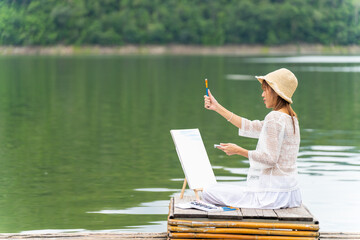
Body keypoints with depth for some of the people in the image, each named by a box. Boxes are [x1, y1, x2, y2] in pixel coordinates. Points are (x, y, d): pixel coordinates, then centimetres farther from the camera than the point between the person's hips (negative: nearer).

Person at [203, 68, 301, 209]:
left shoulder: (274, 118, -17)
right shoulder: (291, 118, 13)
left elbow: (270, 158, -23)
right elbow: (251, 127, 19)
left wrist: (239, 150, -13)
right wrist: (217, 107, 21)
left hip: (272, 193, -10)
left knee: (209, 192, -4)